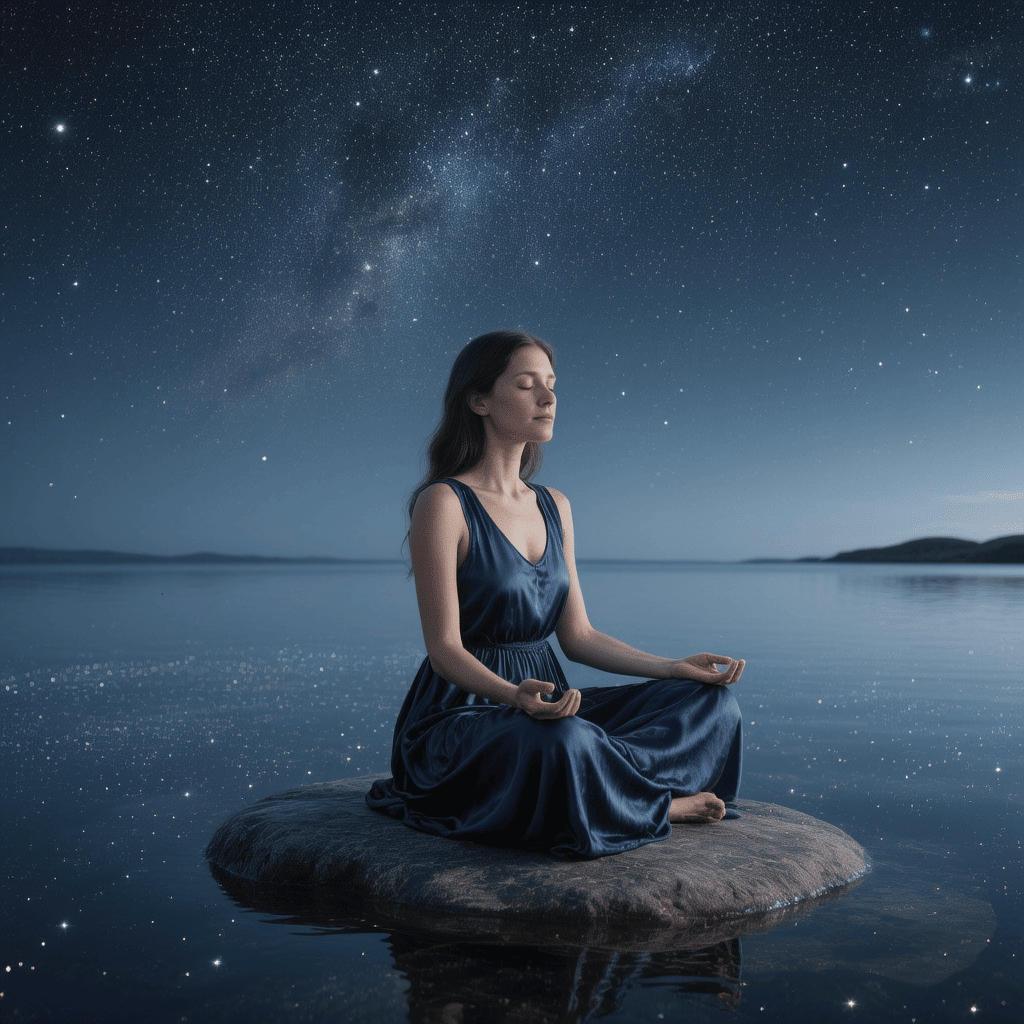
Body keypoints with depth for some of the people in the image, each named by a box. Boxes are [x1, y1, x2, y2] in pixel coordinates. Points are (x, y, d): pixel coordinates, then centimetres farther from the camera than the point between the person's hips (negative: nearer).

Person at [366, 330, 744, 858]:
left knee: (710, 700, -5)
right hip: (460, 715, -7)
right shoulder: (444, 503, -12)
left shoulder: (554, 506, 11)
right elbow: (446, 650, -16)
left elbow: (578, 636, 11)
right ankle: (661, 804, -10)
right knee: (562, 741, -39)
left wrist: (672, 667, -1)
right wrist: (515, 695, -35)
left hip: (543, 702, 7)